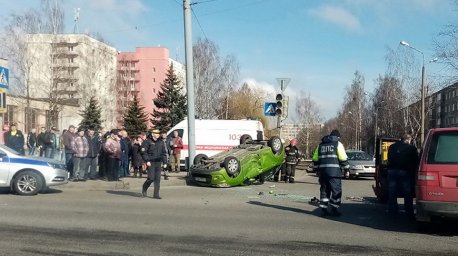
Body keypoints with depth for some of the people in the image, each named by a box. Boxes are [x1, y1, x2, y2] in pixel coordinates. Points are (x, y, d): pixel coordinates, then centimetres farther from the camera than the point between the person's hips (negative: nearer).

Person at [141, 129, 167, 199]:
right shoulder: (148, 142, -3)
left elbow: (164, 153, 19)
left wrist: (164, 162, 11)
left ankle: (156, 194, 7)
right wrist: (147, 161, -15)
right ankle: (144, 189, 18)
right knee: (151, 178, -8)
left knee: (157, 179, 2)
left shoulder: (160, 143, 13)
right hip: (151, 163, -5)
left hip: (158, 163, 5)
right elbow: (143, 152, -8)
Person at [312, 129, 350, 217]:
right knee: (336, 190, 2)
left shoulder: (321, 145, 18)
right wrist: (347, 168, 6)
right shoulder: (338, 144, 2)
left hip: (322, 171, 5)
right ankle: (334, 209, 1)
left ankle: (323, 209, 10)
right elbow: (343, 159, -5)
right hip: (334, 171, -5)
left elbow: (315, 159, 16)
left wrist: (318, 168, 25)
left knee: (324, 190, 11)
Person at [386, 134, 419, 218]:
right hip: (405, 172, -3)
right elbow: (415, 162, 2)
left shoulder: (392, 147, 14)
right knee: (408, 195, 4)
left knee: (392, 194, 9)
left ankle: (392, 211, 13)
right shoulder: (411, 148, 0)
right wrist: (413, 172, 14)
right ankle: (409, 213, 6)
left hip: (392, 171, 4)